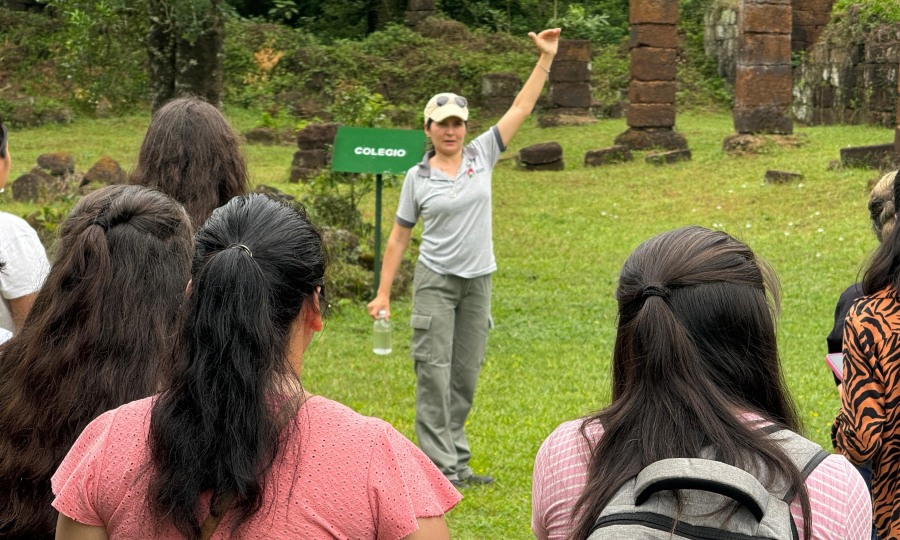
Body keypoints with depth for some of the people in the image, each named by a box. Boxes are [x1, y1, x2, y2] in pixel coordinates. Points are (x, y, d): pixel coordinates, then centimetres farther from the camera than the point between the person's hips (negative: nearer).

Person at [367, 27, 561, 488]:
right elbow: (398, 238, 3)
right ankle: (440, 466, -6)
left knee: (465, 376, 9)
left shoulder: (481, 156, 3)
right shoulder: (417, 177, -1)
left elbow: (521, 108, 1)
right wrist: (383, 293, 0)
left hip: (478, 282, 3)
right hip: (435, 282, -3)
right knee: (434, 373, -7)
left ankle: (457, 462, 17)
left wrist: (546, 58, -5)